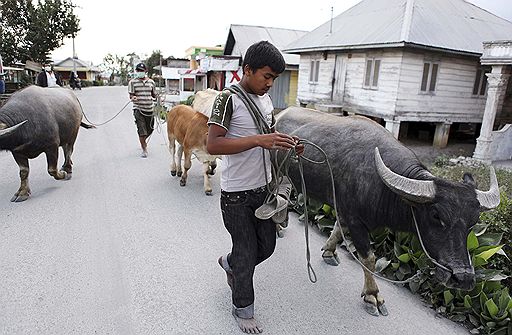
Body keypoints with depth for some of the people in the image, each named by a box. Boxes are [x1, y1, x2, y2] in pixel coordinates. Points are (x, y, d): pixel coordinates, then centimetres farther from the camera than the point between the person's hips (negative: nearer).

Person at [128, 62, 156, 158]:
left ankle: (143, 141, 44)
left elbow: (154, 94, 19)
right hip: (138, 109, -4)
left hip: (149, 109, 4)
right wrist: (133, 97, -26)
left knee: (149, 130, 14)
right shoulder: (133, 82, 0)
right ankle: (144, 150, 5)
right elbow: (131, 95, -3)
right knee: (142, 131, -7)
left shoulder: (151, 82, 10)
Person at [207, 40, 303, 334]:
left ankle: (230, 264, 49)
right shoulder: (229, 99, -15)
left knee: (267, 246, 18)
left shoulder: (267, 100, 8)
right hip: (236, 194, -7)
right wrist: (258, 140, -33)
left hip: (264, 188, 7)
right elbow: (213, 145, -25)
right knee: (247, 254, 7)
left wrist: (288, 144, -2)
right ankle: (243, 311, 32)